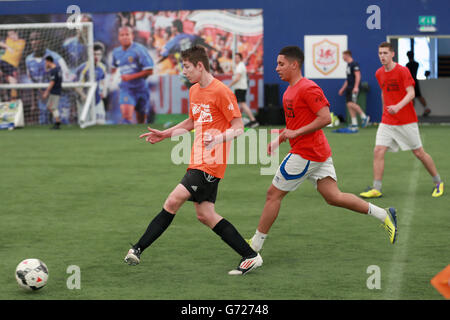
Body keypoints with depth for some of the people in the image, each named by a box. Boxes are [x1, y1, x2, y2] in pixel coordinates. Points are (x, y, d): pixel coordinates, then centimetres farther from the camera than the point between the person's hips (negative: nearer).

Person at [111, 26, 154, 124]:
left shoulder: (139, 49, -11)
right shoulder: (116, 52, 6)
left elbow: (149, 71, -14)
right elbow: (114, 67, 28)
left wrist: (131, 77, -19)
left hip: (141, 88, -2)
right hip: (126, 88, 2)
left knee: (141, 118, 10)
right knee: (126, 114, -20)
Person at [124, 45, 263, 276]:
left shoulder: (221, 92, -12)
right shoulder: (194, 91, 15)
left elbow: (238, 128, -14)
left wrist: (218, 138, -30)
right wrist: (164, 134, 27)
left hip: (211, 163, -9)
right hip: (198, 161, 9)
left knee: (174, 200, -15)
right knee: (205, 215, 5)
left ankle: (138, 249, -11)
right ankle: (250, 257, 7)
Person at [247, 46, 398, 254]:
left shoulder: (308, 88, -15)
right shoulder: (290, 91, 16)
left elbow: (325, 118, -21)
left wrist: (296, 133, -20)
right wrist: (279, 139, 16)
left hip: (306, 153, -10)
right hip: (319, 153, 10)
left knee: (274, 194, -3)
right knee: (333, 197, 7)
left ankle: (255, 245, 5)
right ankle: (384, 215, 7)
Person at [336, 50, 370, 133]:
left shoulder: (354, 64, -9)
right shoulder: (348, 65, 19)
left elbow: (358, 76, -18)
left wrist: (356, 87, -27)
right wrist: (343, 88, 28)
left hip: (354, 88, -10)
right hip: (349, 88, 10)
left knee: (351, 104, -21)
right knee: (349, 105, 4)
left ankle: (364, 117, -7)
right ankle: (354, 125, 6)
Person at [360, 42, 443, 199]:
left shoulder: (403, 71, -12)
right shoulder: (379, 74, 7)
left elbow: (411, 93, -20)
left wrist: (398, 107, -35)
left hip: (407, 121, -5)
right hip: (387, 121, 5)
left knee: (419, 152, 3)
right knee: (378, 151, -11)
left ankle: (438, 183, 21)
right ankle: (376, 189, -10)